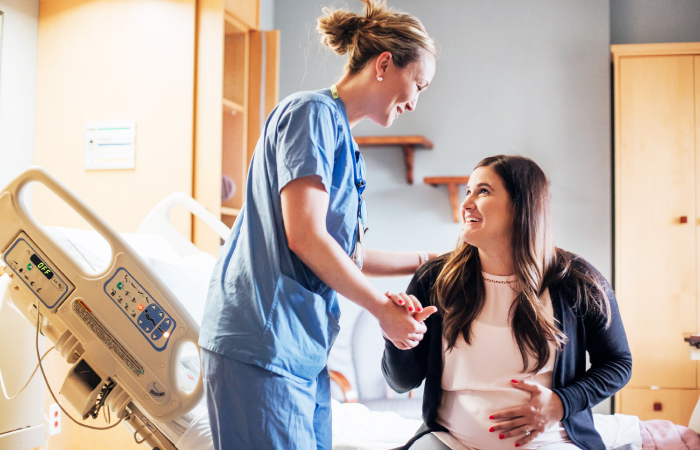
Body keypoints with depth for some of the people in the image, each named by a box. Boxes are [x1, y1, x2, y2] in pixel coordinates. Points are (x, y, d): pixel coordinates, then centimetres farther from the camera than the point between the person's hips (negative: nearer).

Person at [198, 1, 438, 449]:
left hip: (304, 350, 10)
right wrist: (386, 310, -9)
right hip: (261, 345, -9)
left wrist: (425, 259, 22)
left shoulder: (339, 133, 20)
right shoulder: (313, 113, -9)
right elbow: (304, 238, -18)